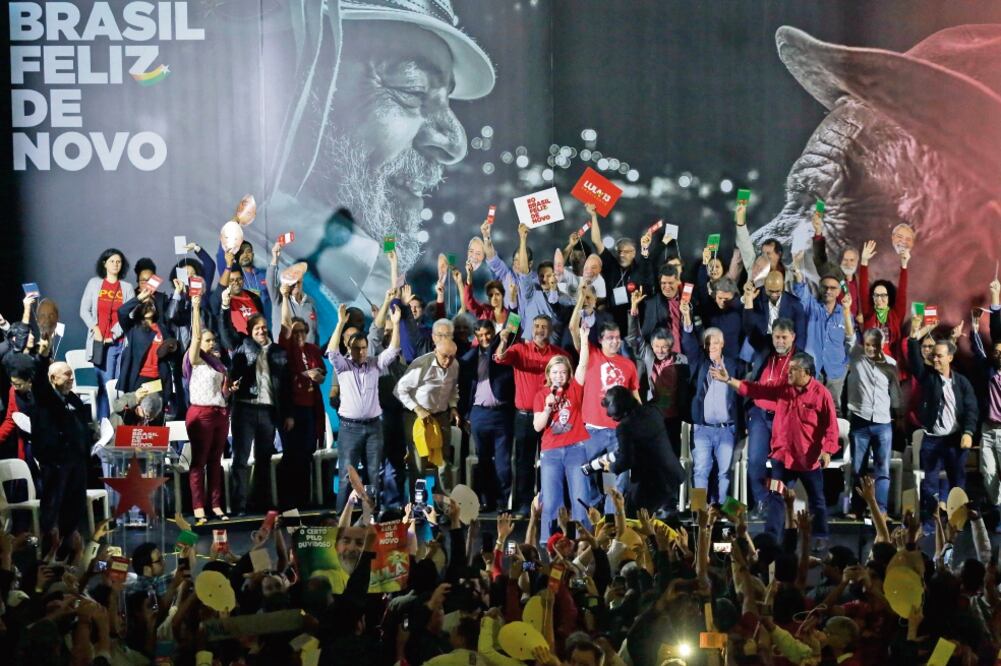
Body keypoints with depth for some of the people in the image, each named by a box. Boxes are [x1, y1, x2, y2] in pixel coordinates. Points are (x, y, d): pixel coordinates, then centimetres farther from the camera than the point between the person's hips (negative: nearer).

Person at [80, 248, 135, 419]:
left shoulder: (127, 288, 12)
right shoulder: (94, 284, 13)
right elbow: (84, 310, 9)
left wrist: (114, 334, -7)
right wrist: (95, 328, -5)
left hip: (120, 341, 1)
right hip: (100, 341, -1)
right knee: (105, 384, -8)